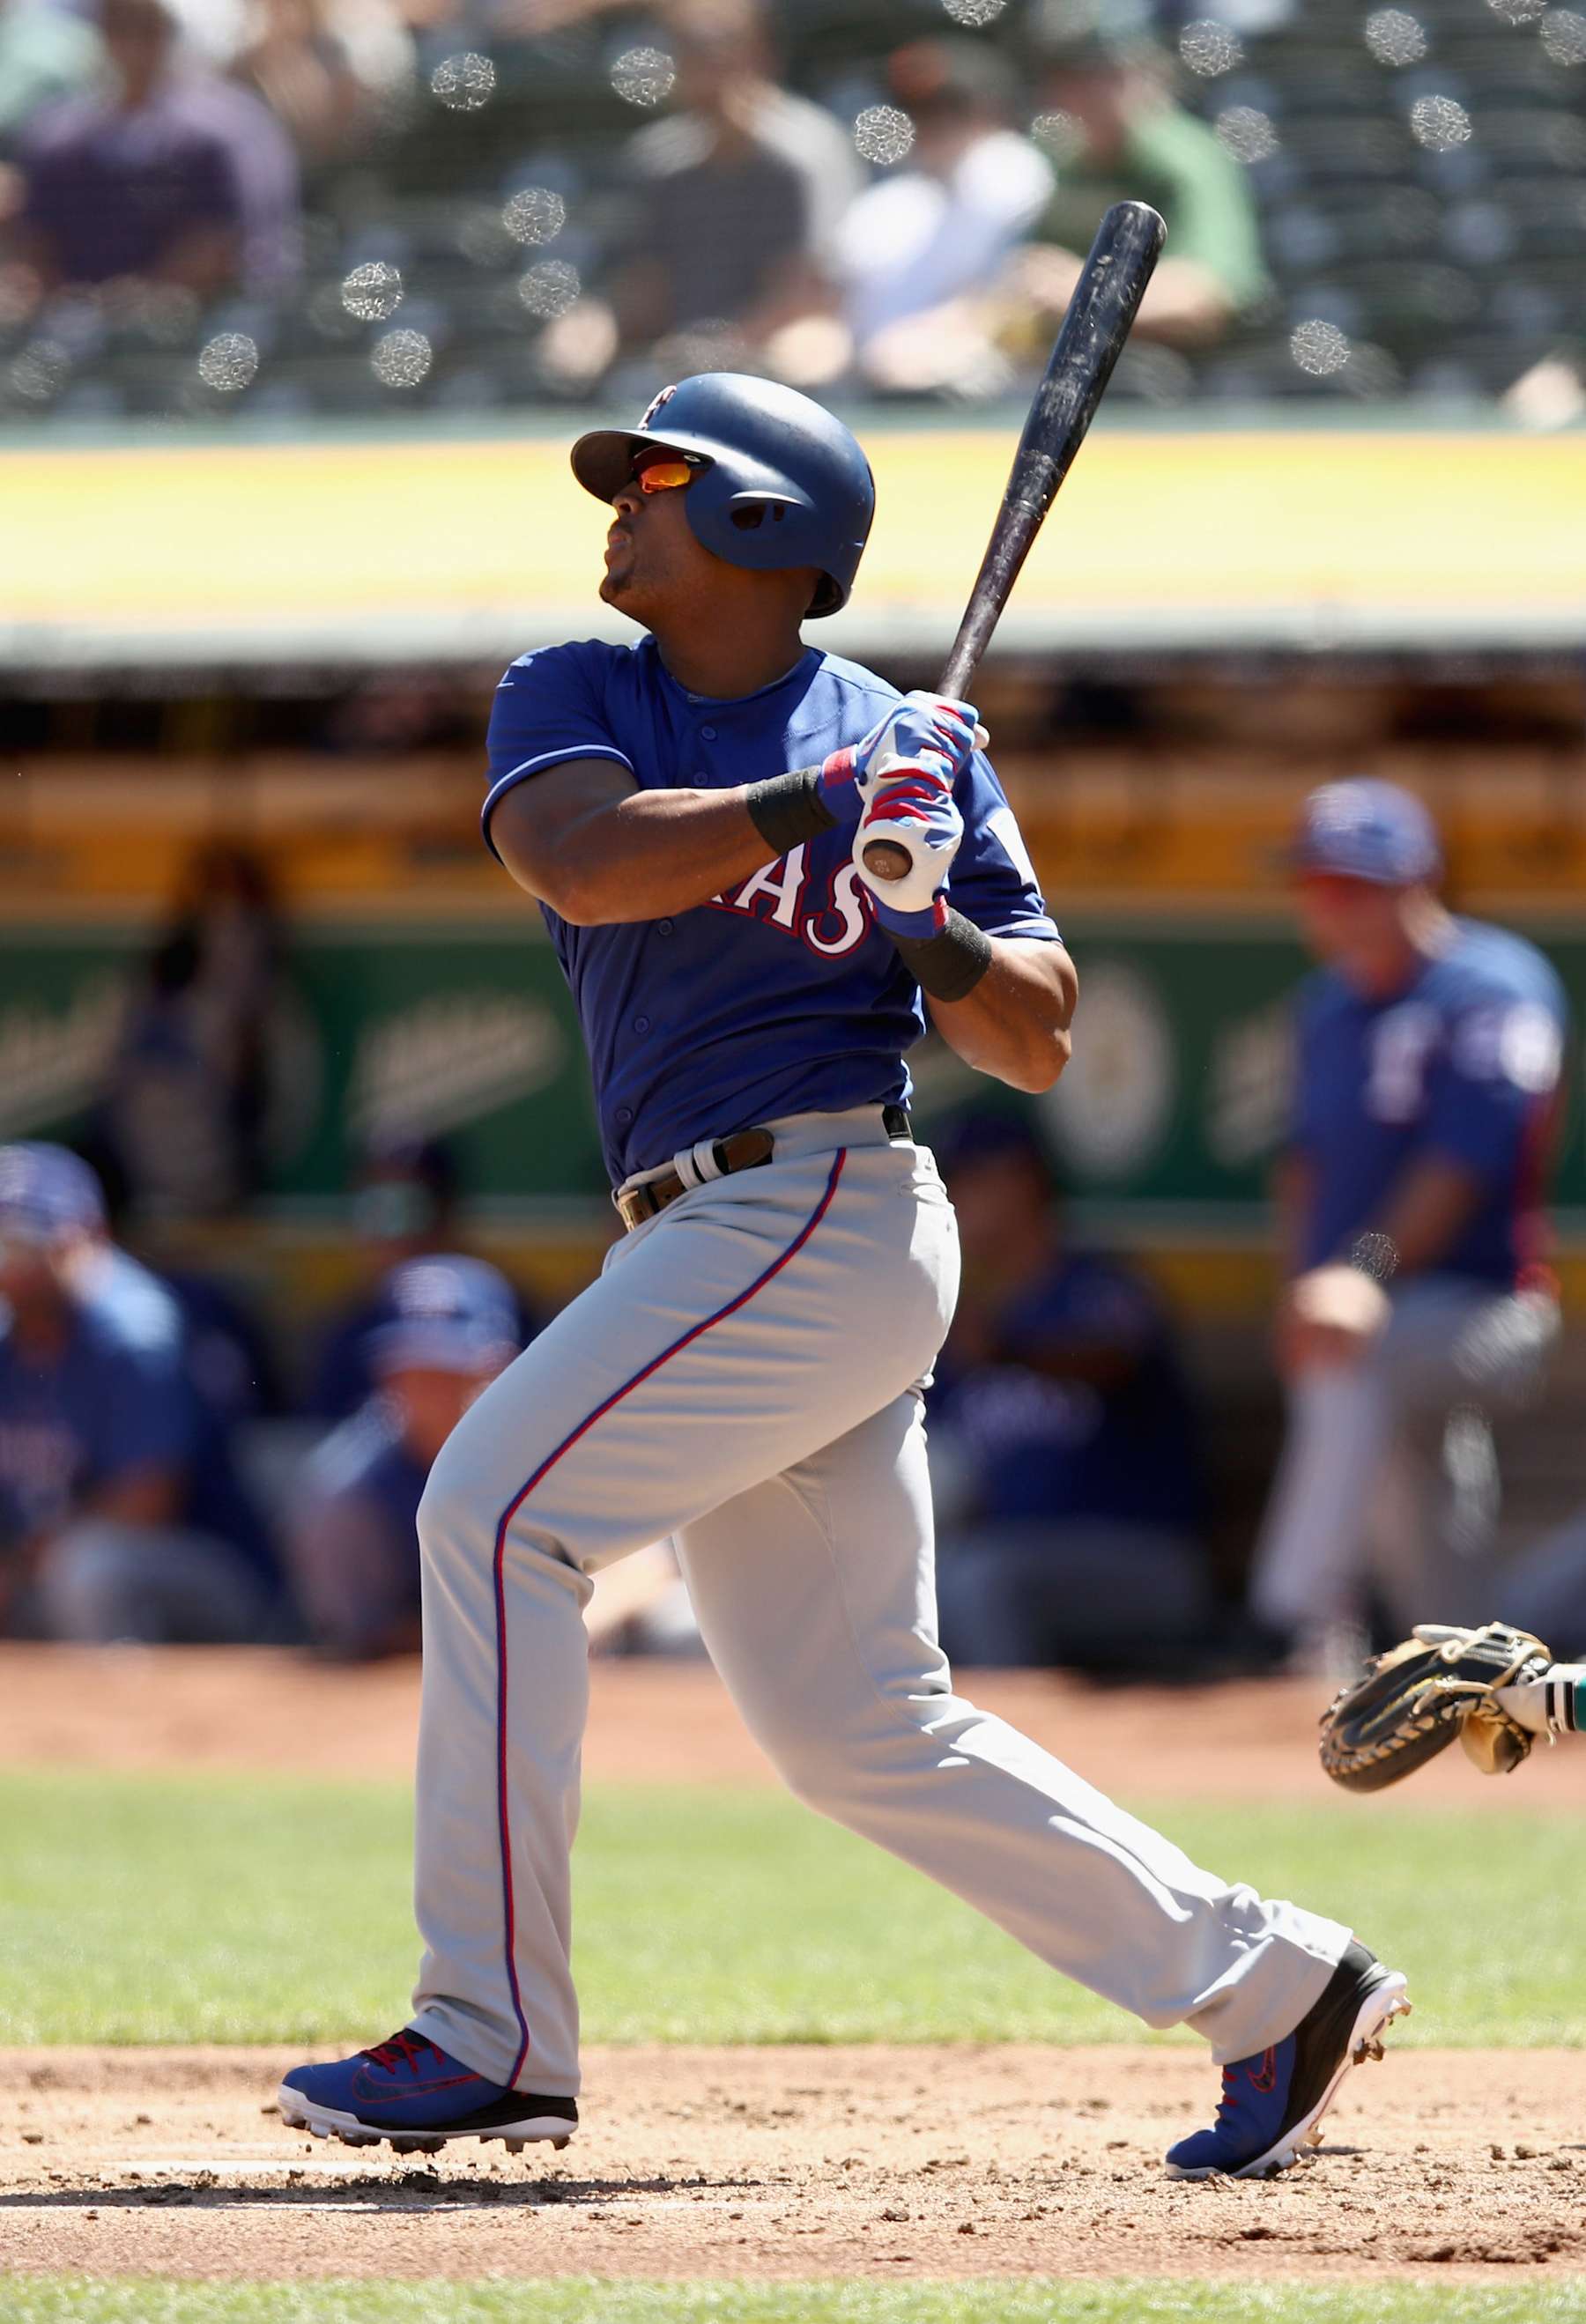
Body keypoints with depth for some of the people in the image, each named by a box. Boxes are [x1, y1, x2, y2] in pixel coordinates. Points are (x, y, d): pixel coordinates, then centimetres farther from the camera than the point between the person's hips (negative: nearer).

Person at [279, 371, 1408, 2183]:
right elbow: (580, 863, -9)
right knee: (851, 1725, 6)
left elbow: (1038, 1043, 6)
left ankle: (491, 2035, -17)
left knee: (495, 1505, -18)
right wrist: (817, 800, -13)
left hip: (830, 1205, -6)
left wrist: (930, 930, -13)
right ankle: (1266, 1982, 16)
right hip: (722, 1243, 6)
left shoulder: (920, 744, 6)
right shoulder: (574, 696, 14)